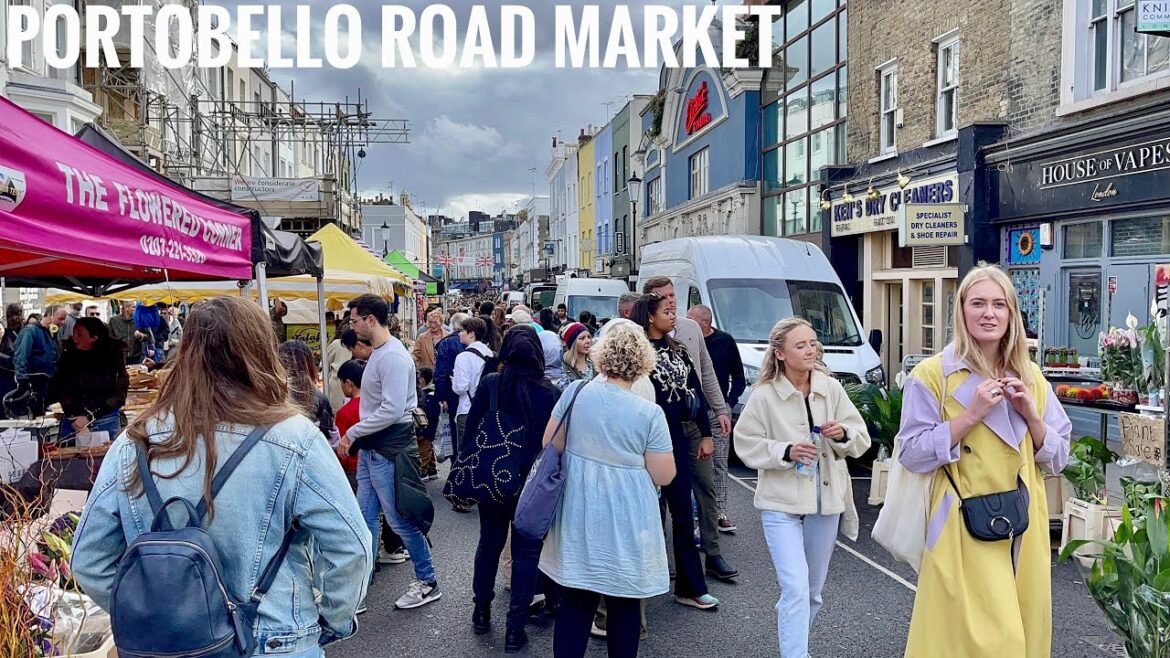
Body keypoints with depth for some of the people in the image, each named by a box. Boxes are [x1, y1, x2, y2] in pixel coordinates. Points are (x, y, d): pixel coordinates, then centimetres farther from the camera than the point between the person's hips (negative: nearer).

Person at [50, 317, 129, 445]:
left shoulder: (113, 355, -5)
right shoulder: (68, 355, 2)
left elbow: (119, 395, -5)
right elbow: (59, 391, 0)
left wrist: (89, 417, -9)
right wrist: (75, 418, -12)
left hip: (106, 423, -2)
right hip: (72, 421, 2)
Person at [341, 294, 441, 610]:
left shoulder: (393, 356, -20)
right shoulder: (378, 352, 11)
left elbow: (392, 410, -25)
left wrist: (352, 433, -16)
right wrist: (358, 438, 6)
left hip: (389, 449, -10)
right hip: (370, 448, 10)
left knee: (400, 519, 1)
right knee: (366, 516, 14)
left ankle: (427, 582, 16)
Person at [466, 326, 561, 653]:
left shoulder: (489, 383, -9)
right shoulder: (550, 392, -13)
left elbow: (471, 428, -4)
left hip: (491, 478, 2)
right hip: (533, 482, -2)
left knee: (489, 543, 21)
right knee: (526, 552, 8)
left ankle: (482, 612, 33)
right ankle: (515, 629, 10)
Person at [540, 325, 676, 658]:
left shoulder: (575, 392, -7)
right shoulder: (650, 413, -15)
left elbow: (550, 444, 2)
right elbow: (664, 476, -10)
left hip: (578, 514, 3)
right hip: (625, 520, -3)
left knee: (575, 601, 13)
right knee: (624, 604, 15)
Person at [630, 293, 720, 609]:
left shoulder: (676, 350, 12)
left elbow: (695, 392, 13)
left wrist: (705, 434, 11)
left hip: (676, 438, 6)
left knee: (682, 513, 10)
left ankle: (691, 586, 18)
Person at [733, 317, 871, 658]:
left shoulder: (832, 388, -2)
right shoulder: (764, 395, -11)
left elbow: (861, 438, 4)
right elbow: (746, 444, -6)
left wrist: (843, 434, -17)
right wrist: (786, 451, -19)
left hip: (826, 501, 4)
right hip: (782, 503, -4)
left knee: (813, 592, 17)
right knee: (796, 589, -13)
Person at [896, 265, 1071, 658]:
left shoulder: (1030, 377, 9)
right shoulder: (933, 374, -6)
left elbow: (1058, 459, 11)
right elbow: (911, 455, -11)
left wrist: (1030, 414, -6)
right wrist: (972, 414, -17)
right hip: (964, 528, -5)